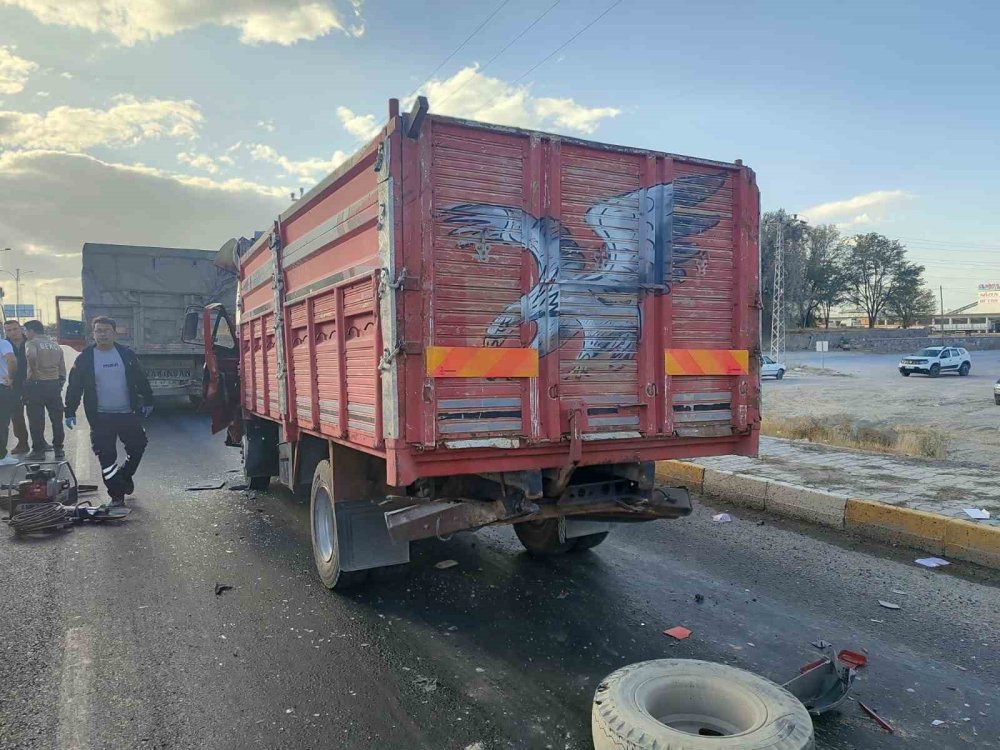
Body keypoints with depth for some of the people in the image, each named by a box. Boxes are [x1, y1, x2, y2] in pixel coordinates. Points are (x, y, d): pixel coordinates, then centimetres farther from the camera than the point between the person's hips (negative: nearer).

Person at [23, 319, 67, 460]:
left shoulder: (32, 343, -7)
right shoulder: (56, 345, 13)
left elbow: (31, 355, -30)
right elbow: (62, 367, 14)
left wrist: (32, 370, -17)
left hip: (36, 384, -6)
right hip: (55, 384, 6)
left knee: (36, 420, 1)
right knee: (57, 418, 11)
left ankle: (38, 450, 5)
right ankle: (58, 449, 15)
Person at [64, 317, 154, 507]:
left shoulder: (127, 354, 3)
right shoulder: (85, 358, -1)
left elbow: (140, 380, 9)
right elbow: (74, 387, 1)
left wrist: (147, 401, 7)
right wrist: (70, 411, -3)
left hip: (127, 414, 1)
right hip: (101, 417, -1)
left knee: (138, 446, 7)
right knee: (107, 458, 2)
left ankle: (124, 475, 34)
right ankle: (117, 495, 11)